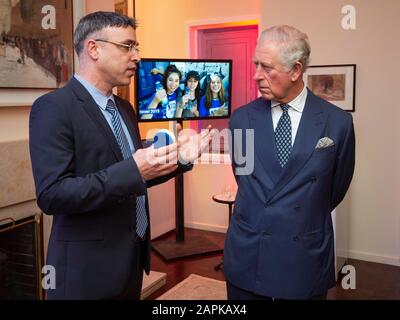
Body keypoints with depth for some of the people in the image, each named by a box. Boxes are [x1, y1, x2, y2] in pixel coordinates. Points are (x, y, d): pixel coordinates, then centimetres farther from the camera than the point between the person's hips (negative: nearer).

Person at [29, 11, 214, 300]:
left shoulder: (125, 108, 9)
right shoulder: (54, 108, -16)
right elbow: (52, 195, -24)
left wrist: (179, 158, -1)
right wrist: (133, 171, -30)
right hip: (88, 267, -7)